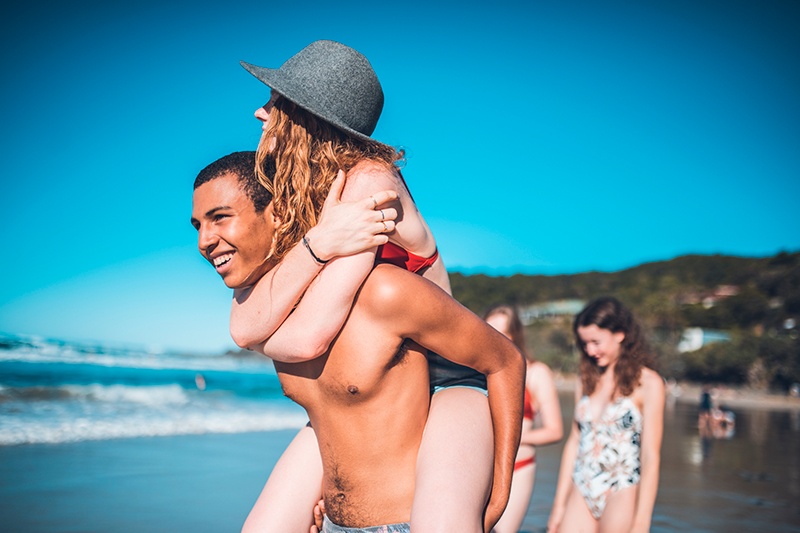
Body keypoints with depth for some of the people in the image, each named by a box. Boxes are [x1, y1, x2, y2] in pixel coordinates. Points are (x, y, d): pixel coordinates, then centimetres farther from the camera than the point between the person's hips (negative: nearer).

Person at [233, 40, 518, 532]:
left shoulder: (369, 181, -22)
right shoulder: (289, 198, 0)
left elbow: (309, 337, -27)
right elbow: (242, 325, -14)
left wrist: (258, 335, -5)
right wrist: (317, 243, -27)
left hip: (447, 384, -7)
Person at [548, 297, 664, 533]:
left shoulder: (647, 383, -6)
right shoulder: (587, 380, 9)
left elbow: (650, 457, -9)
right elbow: (574, 442, 11)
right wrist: (559, 505, 11)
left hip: (621, 496, -4)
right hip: (580, 496, 4)